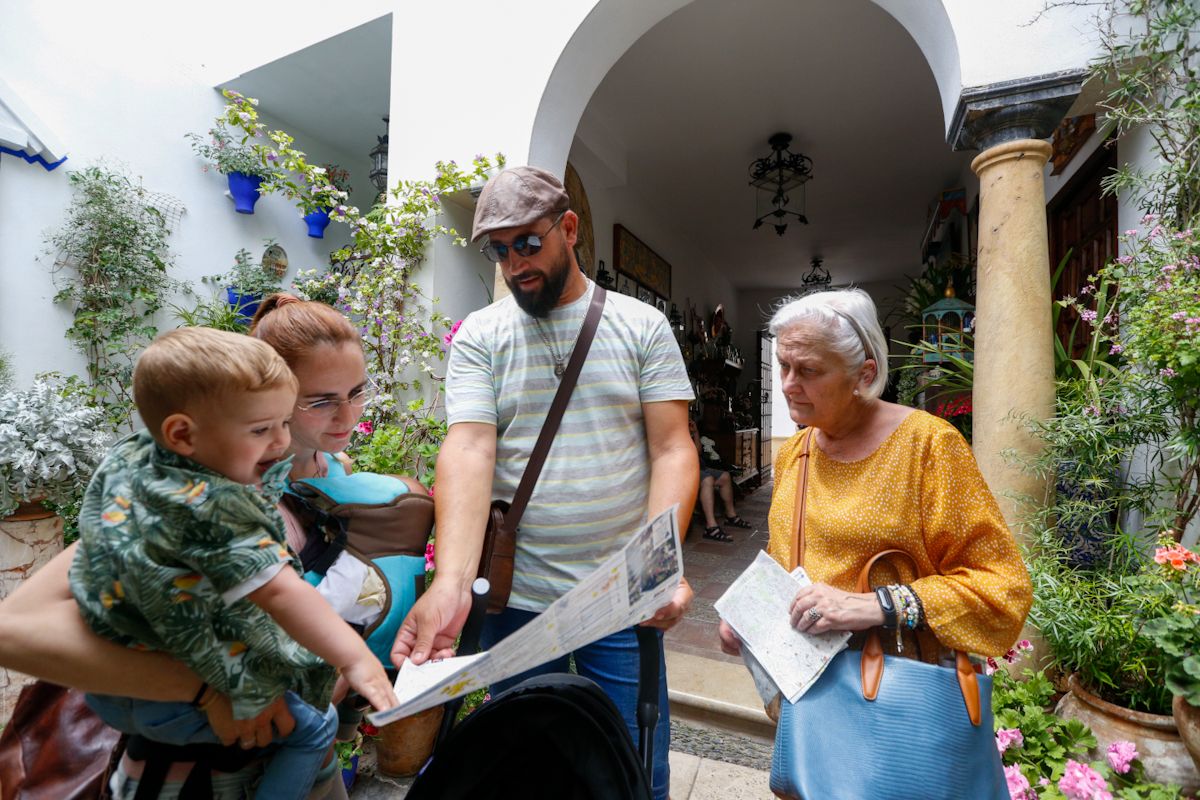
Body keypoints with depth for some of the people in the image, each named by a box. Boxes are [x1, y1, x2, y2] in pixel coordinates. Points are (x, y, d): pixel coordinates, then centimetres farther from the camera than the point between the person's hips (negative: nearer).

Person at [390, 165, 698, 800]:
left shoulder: (642, 325, 1)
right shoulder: (479, 335, 1)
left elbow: (672, 449, -5)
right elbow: (468, 451, -12)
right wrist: (451, 584, -25)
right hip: (517, 598, 1)